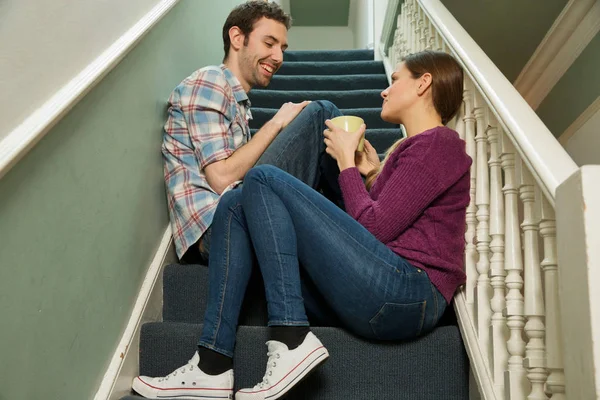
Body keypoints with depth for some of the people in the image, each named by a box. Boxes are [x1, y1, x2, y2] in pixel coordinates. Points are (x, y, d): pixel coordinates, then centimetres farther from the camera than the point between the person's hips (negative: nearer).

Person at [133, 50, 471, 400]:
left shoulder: (438, 142, -2)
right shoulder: (411, 147, 27)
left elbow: (376, 227, -12)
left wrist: (346, 161, 1)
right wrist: (372, 174, 13)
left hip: (407, 290, -9)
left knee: (264, 178, -12)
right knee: (234, 204, 5)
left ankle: (291, 340, -21)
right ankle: (213, 363, -8)